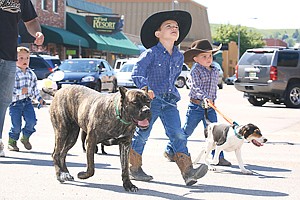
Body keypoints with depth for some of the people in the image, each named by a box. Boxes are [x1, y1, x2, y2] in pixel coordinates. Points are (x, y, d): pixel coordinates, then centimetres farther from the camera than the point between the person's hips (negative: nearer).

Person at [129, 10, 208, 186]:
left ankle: (188, 171, -14)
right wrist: (145, 88, -32)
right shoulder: (151, 53, -8)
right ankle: (134, 169, 20)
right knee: (142, 135, 5)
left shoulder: (179, 56, 11)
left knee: (178, 135, -7)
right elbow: (137, 72, -17)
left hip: (169, 101, 5)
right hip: (151, 99, -5)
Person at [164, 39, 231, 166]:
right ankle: (169, 150, 21)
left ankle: (219, 157, 2)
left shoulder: (215, 71, 11)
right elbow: (196, 86, -21)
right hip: (196, 106, -5)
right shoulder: (196, 70, -9)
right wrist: (204, 97, -34)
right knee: (186, 131, 5)